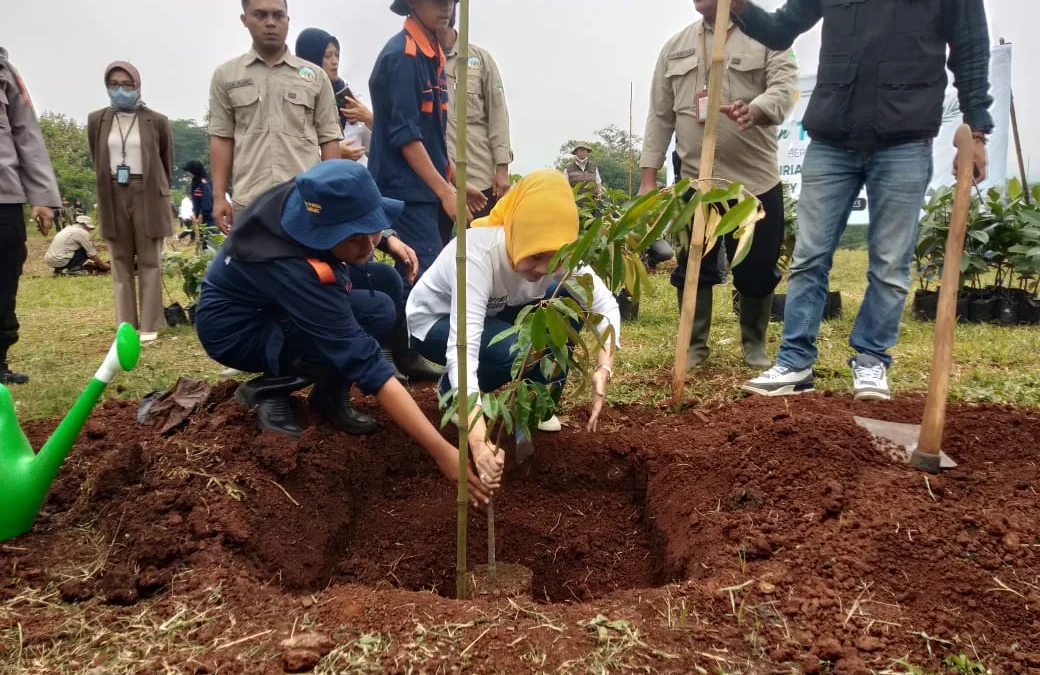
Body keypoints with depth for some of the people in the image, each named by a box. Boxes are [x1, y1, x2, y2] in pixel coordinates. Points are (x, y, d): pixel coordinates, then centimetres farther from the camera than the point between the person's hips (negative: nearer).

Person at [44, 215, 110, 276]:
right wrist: (103, 265, 8)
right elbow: (92, 254, -3)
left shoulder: (69, 228, 18)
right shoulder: (82, 232, -8)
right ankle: (73, 268, -8)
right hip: (59, 261, -9)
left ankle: (59, 269, 17)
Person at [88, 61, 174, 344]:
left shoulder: (157, 121, 0)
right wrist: (107, 188, 15)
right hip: (113, 196, 3)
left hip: (148, 196, -3)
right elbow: (97, 160, 15)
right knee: (121, 262, 4)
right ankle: (126, 326, 9)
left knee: (149, 262, 0)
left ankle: (149, 325, 4)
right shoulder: (97, 120, 7)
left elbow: (167, 161, 7)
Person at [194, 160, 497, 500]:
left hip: (270, 302, 8)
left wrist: (386, 238, -3)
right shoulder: (295, 270, -41)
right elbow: (368, 366, -42)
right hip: (235, 328, -8)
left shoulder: (314, 203, -21)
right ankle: (269, 390, -9)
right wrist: (442, 450, -42)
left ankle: (329, 395, -2)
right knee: (375, 314, -28)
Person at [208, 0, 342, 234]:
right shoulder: (226, 76, 10)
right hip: (249, 203, 1)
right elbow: (221, 138, 9)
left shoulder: (316, 76, 9)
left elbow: (329, 139, 8)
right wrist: (219, 196, 1)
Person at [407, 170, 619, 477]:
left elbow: (606, 305, -23)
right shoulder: (477, 252, -40)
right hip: (434, 322, -5)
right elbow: (463, 346, -49)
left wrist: (604, 368, -41)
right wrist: (476, 434, -60)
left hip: (493, 315, 5)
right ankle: (452, 389, -3)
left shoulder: (560, 253, -23)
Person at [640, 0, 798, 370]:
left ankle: (755, 344, 26)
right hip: (694, 181, 2)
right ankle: (695, 345, 21)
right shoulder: (675, 47, 12)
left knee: (758, 271, 6)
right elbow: (660, 116, 10)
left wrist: (755, 110, -36)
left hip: (757, 181, -2)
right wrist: (649, 176, 3)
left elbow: (785, 87, -13)